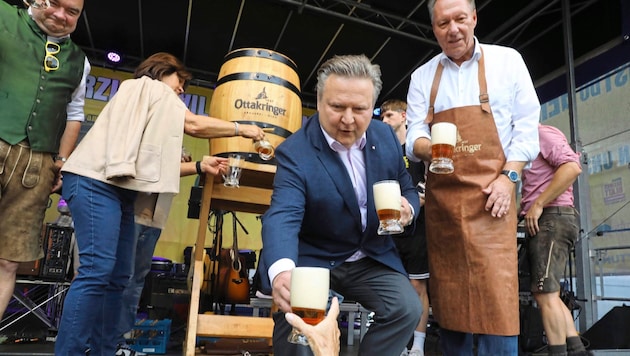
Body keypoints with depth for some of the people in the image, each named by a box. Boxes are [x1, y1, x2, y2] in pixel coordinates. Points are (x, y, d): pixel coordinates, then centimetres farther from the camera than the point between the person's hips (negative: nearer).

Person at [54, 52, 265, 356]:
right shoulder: (147, 86, 8)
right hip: (96, 181, -10)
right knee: (98, 269, -19)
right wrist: (242, 129, 6)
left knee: (118, 276, 4)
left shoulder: (154, 103, 32)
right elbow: (194, 125, -1)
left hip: (117, 188, 10)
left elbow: (157, 165, 21)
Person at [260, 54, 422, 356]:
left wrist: (407, 210, -19)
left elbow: (407, 190, 8)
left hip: (372, 258, 4)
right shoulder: (295, 152, -19)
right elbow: (283, 217, -33)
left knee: (408, 308, -16)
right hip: (312, 259, -3)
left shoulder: (386, 137, -3)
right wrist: (281, 271, -55)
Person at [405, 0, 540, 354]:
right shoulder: (422, 76, 12)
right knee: (448, 294, 6)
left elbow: (527, 126, 3)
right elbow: (414, 137, 4)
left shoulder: (507, 60, 6)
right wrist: (428, 147, -19)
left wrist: (509, 176, -9)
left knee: (496, 293, -9)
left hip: (491, 193, -2)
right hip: (441, 197, 3)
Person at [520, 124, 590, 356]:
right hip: (543, 222, 10)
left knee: (546, 295, -11)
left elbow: (572, 167, -20)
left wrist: (538, 204, -19)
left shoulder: (543, 132, -3)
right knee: (545, 294, 11)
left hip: (553, 218, -10)